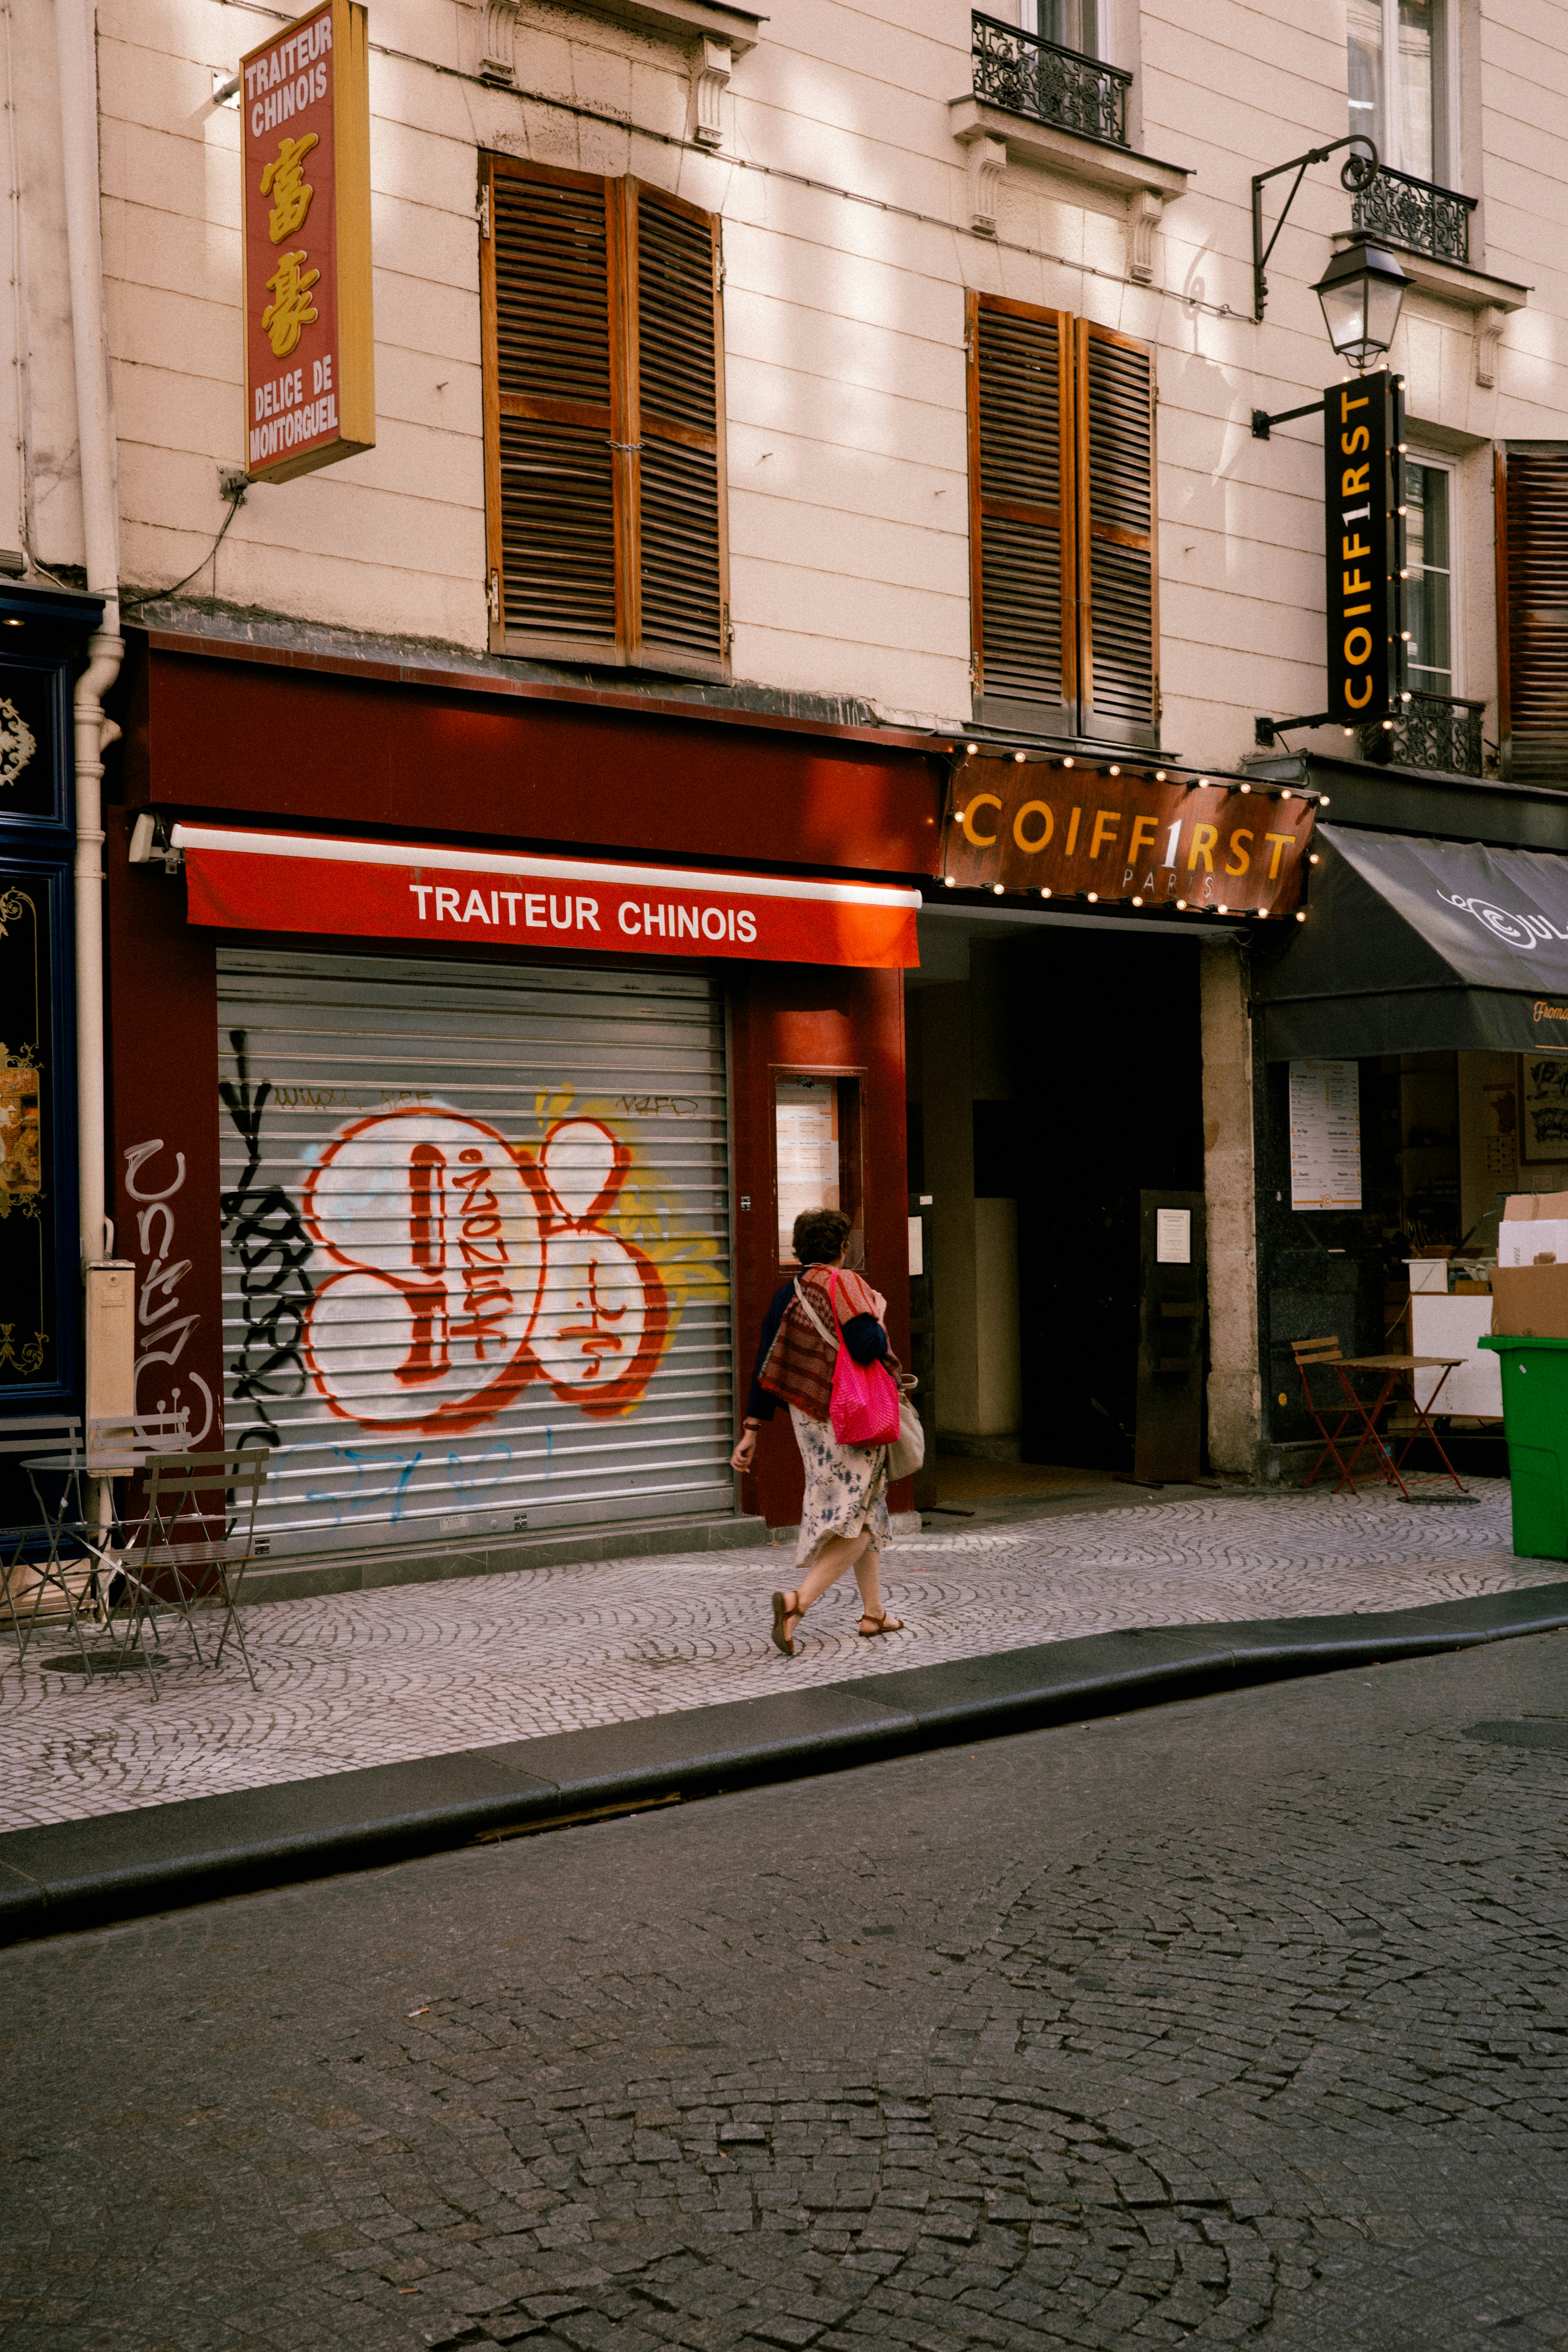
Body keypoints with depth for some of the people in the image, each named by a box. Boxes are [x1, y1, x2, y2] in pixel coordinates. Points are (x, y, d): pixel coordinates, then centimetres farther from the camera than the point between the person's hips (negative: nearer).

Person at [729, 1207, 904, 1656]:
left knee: (867, 1512, 21)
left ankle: (873, 1613, 28)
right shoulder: (844, 1284, -15)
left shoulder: (786, 1295, 6)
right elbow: (865, 1348, -27)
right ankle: (798, 1601, -22)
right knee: (856, 1523, -5)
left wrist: (751, 1432, 6)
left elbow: (766, 1367, 4)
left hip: (810, 1417, 8)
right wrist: (878, 1316, -6)